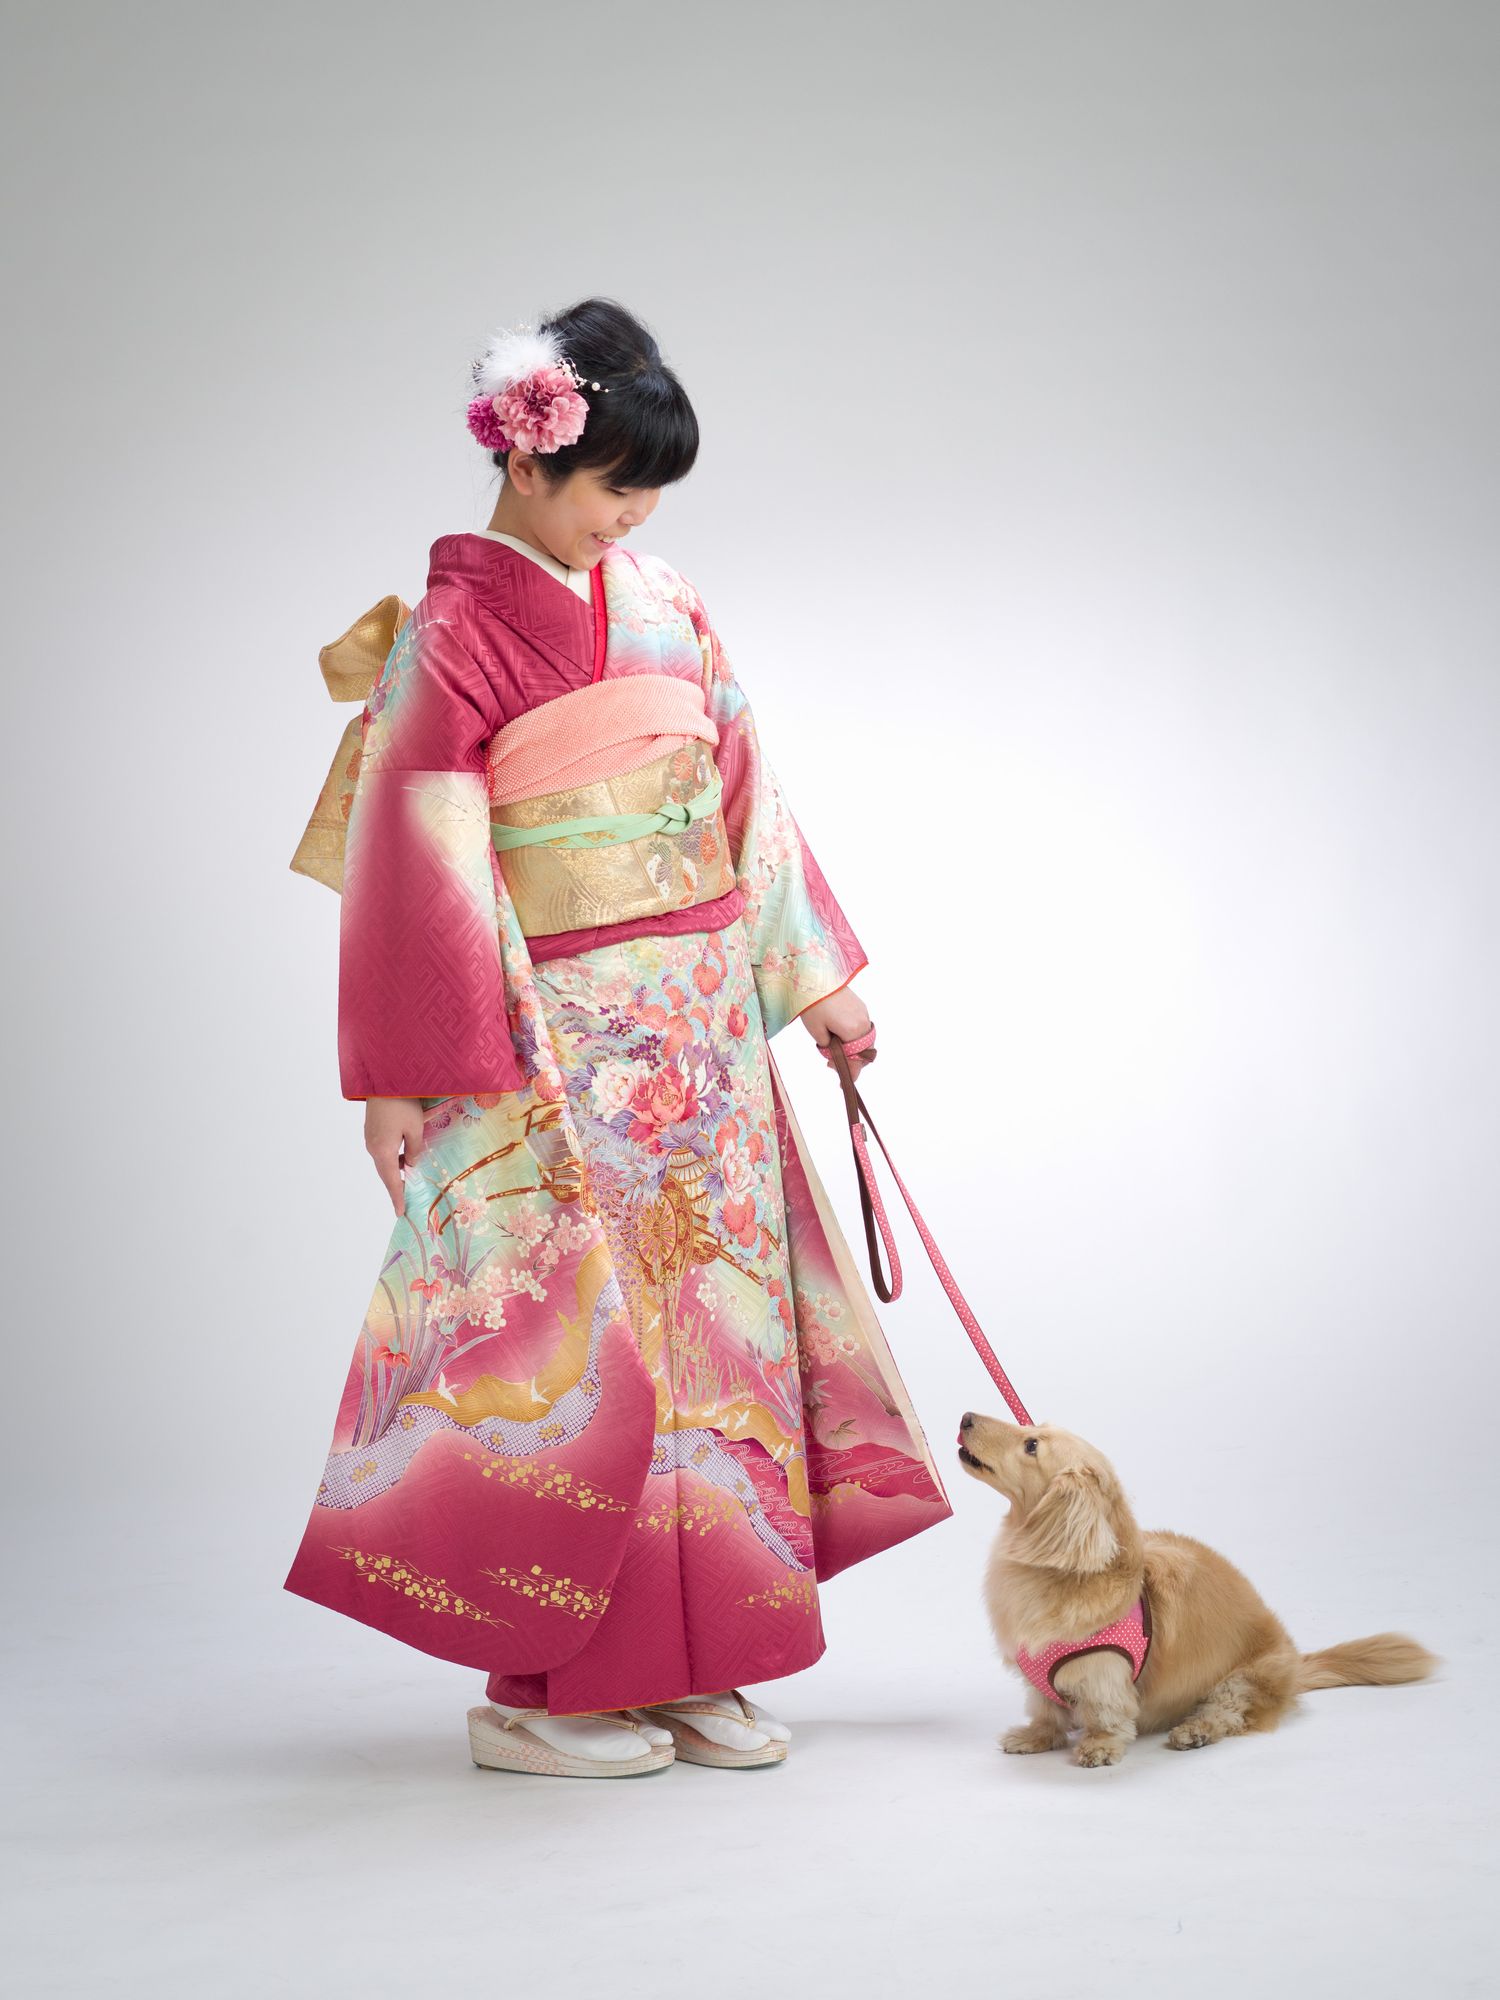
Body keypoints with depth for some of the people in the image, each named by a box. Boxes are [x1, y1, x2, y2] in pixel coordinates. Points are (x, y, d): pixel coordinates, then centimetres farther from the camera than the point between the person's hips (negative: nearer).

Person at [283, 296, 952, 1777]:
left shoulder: (662, 599, 10)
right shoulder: (448, 636, -9)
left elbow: (743, 790, 14)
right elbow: (414, 863, -11)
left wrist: (816, 979, 13)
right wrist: (399, 1078, -13)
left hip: (705, 1030, 7)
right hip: (557, 1047, -6)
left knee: (709, 1318, 8)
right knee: (572, 1337, -3)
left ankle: (686, 1663, 18)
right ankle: (533, 1690, 10)